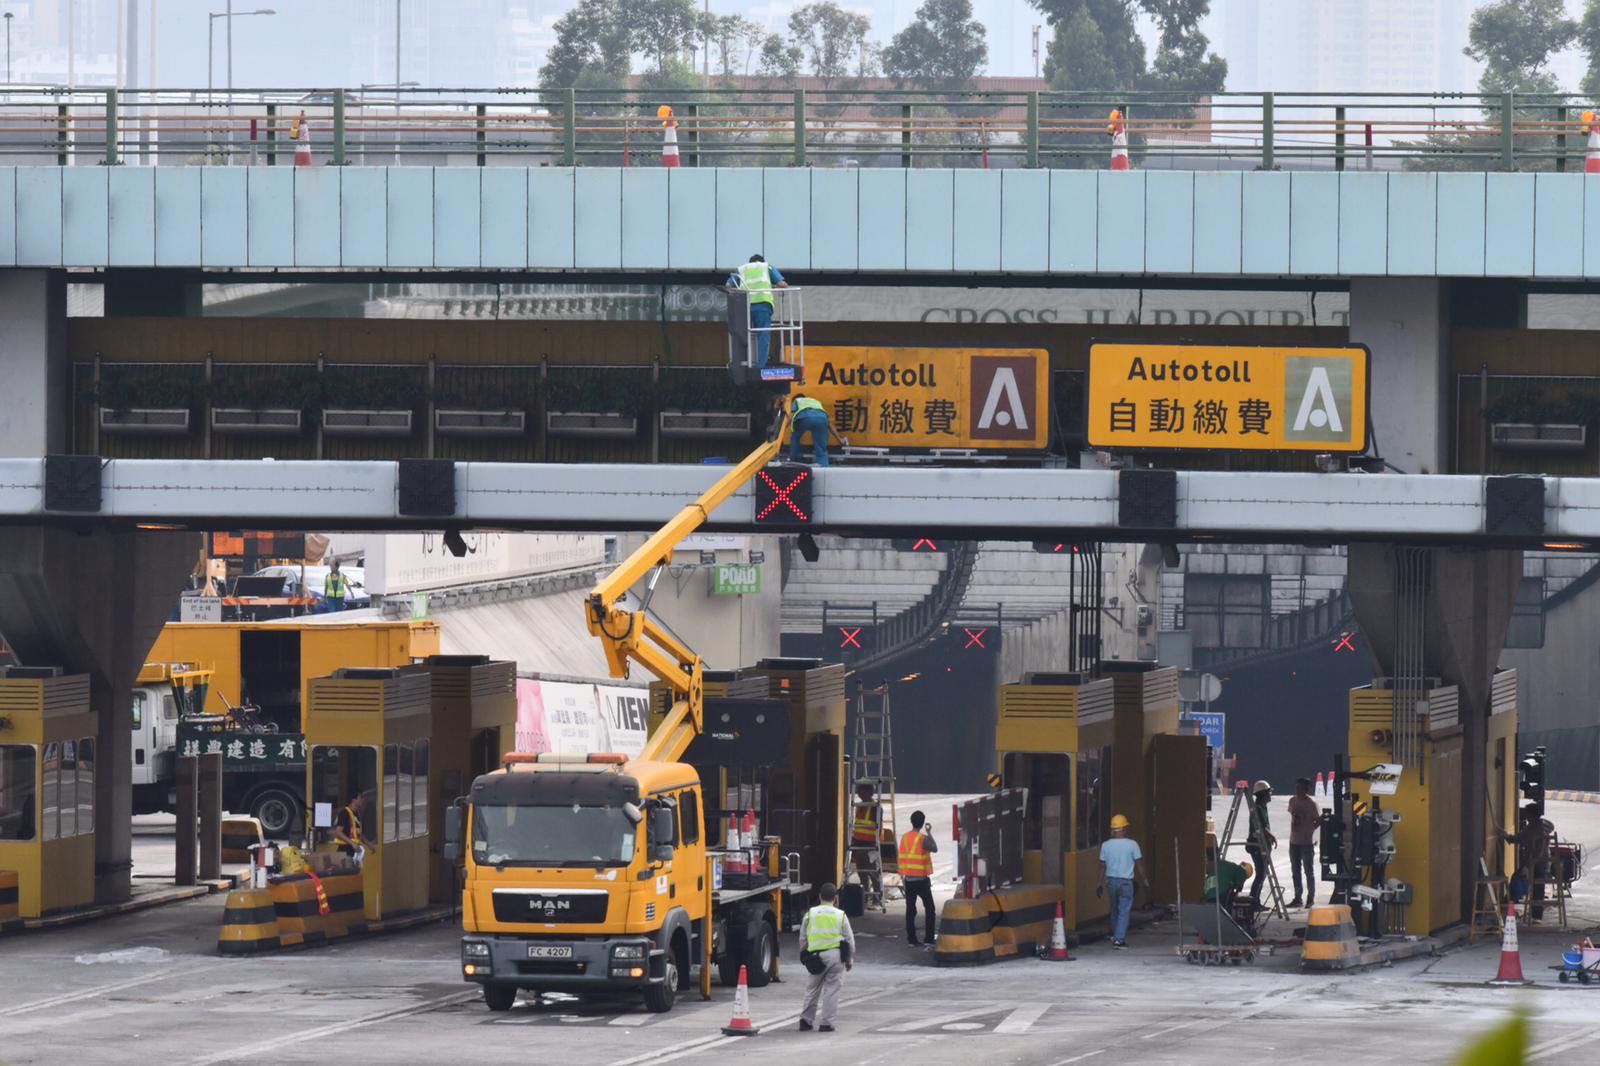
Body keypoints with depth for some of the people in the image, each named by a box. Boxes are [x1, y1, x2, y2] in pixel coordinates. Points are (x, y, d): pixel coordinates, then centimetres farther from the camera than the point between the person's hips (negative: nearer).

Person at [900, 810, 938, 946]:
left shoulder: (904, 838, 3)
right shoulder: (923, 839, -13)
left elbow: (901, 858, 7)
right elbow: (934, 848, 0)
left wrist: (902, 876, 15)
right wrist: (929, 832, 5)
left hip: (908, 879, 5)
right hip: (921, 879, -5)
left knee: (910, 909, 7)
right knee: (929, 908, 4)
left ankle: (911, 939, 6)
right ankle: (928, 939, -2)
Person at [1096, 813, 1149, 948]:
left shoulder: (1106, 845, -1)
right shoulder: (1132, 844, -9)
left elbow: (1102, 866, 4)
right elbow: (1139, 865, -4)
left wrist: (1100, 883, 13)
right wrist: (1145, 881, 6)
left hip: (1111, 880, 4)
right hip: (1126, 881, -4)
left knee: (1114, 909, 19)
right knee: (1124, 911, -2)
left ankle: (1115, 936, 30)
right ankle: (1119, 939, -9)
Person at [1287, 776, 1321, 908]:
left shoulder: (1311, 804, -10)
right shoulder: (1293, 801, 7)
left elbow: (1318, 820, -4)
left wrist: (1310, 829, -9)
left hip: (1307, 842, -6)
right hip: (1294, 841, 6)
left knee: (1309, 871, -1)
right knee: (1295, 871, 10)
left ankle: (1311, 898, 5)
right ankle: (1297, 898, 16)